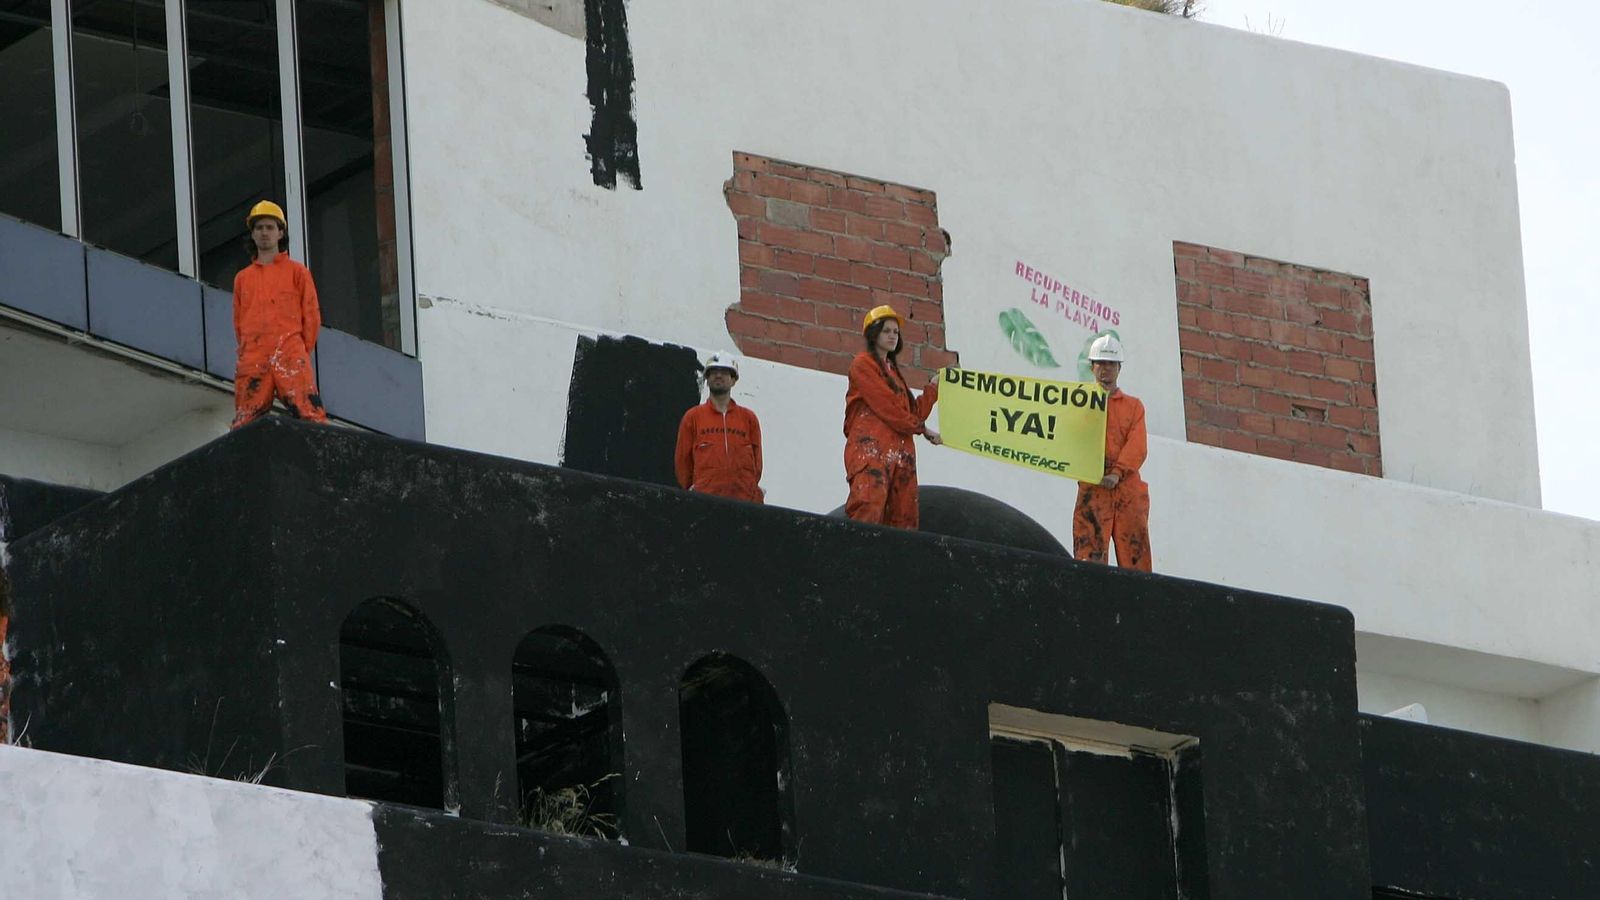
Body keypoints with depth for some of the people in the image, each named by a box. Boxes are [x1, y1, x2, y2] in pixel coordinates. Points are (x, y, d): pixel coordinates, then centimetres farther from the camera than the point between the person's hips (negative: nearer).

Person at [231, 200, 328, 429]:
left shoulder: (297, 272, 12)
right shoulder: (242, 278, 21)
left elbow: (311, 316, 9)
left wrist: (302, 354, 3)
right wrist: (247, 353, 10)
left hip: (289, 355, -3)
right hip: (253, 360, 3)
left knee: (310, 416, -19)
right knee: (245, 425, -7)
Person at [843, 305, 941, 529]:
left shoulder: (893, 370, 28)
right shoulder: (863, 364, 3)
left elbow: (914, 412, 19)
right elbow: (885, 405, -8)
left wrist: (933, 387, 10)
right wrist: (920, 427, -1)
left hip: (900, 451, 8)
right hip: (870, 449, -8)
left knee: (904, 519, -2)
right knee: (868, 510, -24)